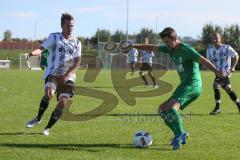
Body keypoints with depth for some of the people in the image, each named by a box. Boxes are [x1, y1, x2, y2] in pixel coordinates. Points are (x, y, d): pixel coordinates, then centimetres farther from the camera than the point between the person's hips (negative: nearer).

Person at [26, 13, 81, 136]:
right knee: (49, 93, -29)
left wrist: (67, 75, -10)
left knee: (63, 102, -10)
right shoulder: (54, 37, 8)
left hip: (68, 76, 3)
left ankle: (48, 128, 7)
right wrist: (35, 52, -30)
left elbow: (77, 63, 6)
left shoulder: (76, 43, 14)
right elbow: (42, 48, -6)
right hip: (53, 73, -3)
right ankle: (38, 119, -5)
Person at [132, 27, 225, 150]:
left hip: (192, 84, -10)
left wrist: (216, 71, -38)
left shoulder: (185, 49, -12)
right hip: (185, 85, 10)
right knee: (162, 109, 8)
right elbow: (152, 48, 24)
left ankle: (180, 134, -16)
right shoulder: (170, 49, 13)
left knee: (171, 107, -27)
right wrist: (133, 46, 23)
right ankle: (180, 135, 10)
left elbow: (203, 60, -23)